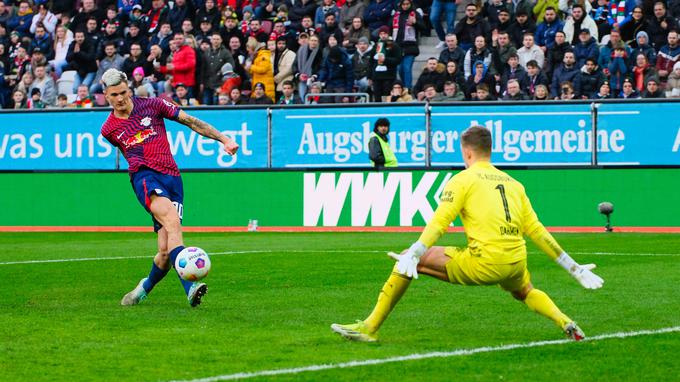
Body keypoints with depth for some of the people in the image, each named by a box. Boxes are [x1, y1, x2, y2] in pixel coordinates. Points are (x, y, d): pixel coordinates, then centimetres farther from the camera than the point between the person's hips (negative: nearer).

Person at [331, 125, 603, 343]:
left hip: (482, 265, -6)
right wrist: (574, 268, 24)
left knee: (408, 260, 5)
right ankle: (566, 324, 16)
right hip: (516, 264, 6)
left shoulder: (464, 179, 4)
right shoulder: (513, 183, 19)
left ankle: (370, 327, 3)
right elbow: (536, 231, 19)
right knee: (525, 292, 41)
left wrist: (413, 255, -17)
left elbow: (439, 222, -10)